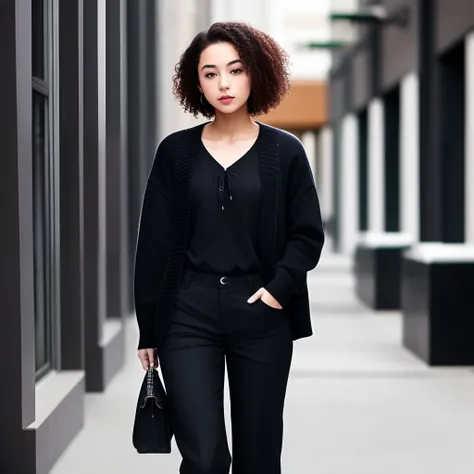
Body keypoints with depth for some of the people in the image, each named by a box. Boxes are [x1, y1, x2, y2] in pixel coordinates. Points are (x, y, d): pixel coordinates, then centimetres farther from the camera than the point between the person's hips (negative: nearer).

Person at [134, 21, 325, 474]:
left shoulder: (284, 152, 3)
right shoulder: (176, 151, 4)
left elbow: (308, 234, 5)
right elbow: (155, 242, 5)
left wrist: (279, 287, -12)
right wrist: (148, 329, 3)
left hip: (261, 316, 1)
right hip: (187, 316, 0)